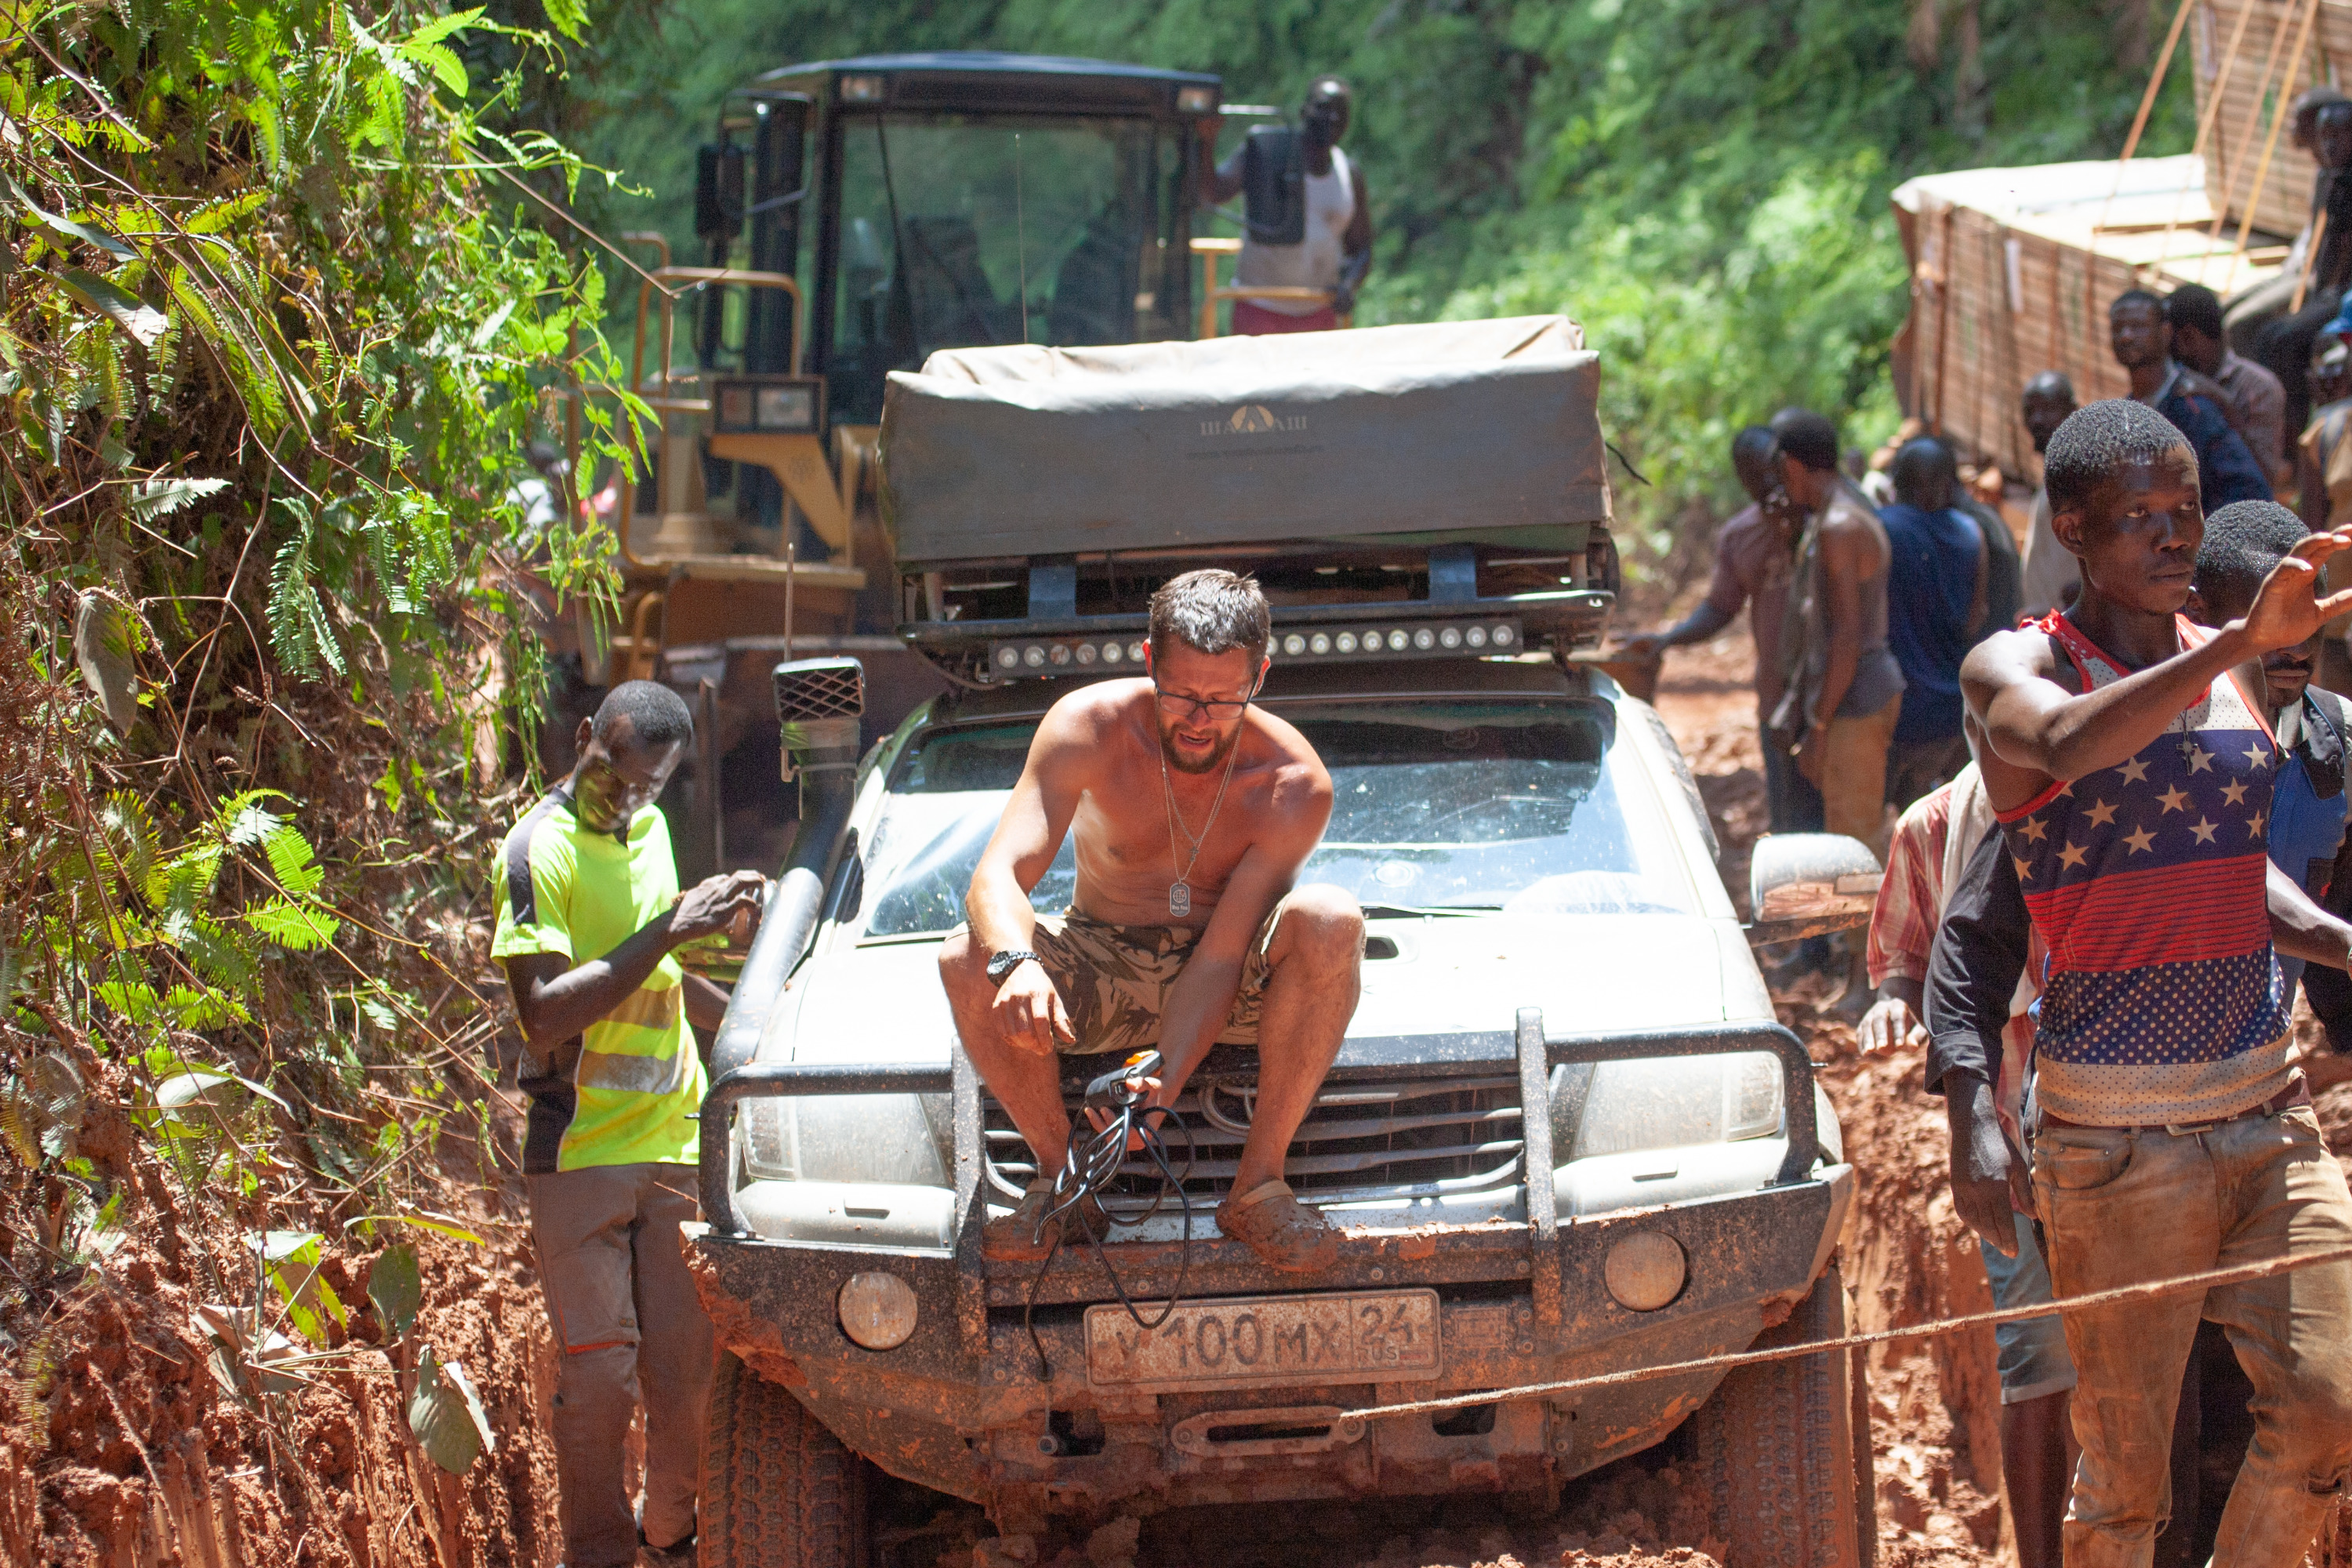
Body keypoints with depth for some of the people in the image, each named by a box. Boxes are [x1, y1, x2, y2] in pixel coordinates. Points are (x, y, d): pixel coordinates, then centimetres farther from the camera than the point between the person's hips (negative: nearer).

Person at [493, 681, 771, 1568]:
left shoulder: (649, 829, 12)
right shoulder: (542, 849, -10)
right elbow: (544, 1017, -19)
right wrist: (669, 931, -20)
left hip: (675, 1139, 6)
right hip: (578, 1153, -6)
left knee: (686, 1364, 2)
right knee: (599, 1371, -7)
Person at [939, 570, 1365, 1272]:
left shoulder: (1293, 784, -21)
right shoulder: (1089, 727, -19)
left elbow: (1221, 957, -24)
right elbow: (997, 877, -28)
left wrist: (1162, 1085, -40)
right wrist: (1017, 961, -51)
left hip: (1228, 985, -1)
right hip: (1102, 970, 1)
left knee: (1328, 922, -34)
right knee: (967, 963, -30)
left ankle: (1259, 1185, -22)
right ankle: (1058, 1173, -8)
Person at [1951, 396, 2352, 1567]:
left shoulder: (2219, 660, 12)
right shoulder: (2014, 669, -6)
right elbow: (2066, 743, -31)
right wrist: (2240, 647, -42)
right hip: (2115, 1130, -5)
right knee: (2124, 1473, 0)